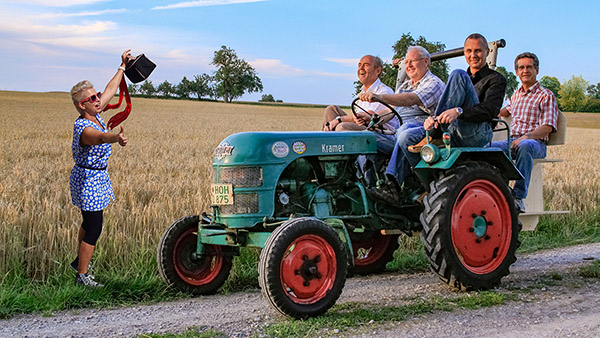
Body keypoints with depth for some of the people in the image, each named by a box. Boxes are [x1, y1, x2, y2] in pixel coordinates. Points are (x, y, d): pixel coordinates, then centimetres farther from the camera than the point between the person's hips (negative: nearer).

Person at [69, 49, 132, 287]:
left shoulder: (95, 115, 1)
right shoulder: (83, 128, -25)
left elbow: (111, 90, 14)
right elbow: (99, 137, -49)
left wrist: (122, 66, 21)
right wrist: (116, 138, -70)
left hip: (98, 177, 10)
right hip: (88, 179, -10)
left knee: (90, 222, 23)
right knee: (94, 229, -7)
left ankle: (80, 261, 41)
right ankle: (82, 275, 2)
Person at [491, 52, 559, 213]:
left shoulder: (546, 95, 3)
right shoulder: (517, 94, 24)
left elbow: (547, 127, -10)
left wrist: (526, 137, -26)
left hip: (536, 143, -6)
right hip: (513, 141, 6)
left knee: (525, 145, -43)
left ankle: (518, 196, -45)